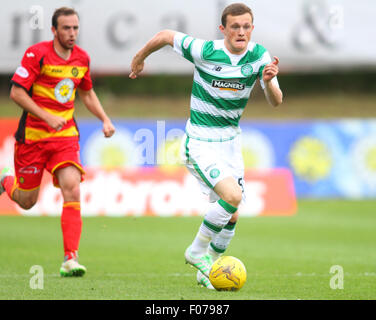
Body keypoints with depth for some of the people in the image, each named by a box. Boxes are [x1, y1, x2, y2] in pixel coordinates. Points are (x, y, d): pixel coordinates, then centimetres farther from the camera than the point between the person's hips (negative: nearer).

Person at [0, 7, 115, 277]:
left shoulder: (82, 58, 5)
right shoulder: (37, 54, -12)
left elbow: (87, 93, 21)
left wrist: (105, 120, 8)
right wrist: (47, 117, -23)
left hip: (66, 136, 3)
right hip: (33, 134, -3)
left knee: (72, 189, -18)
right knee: (27, 201, 6)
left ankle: (70, 259, -20)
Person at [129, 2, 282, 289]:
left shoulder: (259, 56, -7)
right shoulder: (205, 51, -18)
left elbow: (276, 101, -12)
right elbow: (165, 35, -4)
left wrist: (269, 81, -33)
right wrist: (140, 58, 12)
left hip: (231, 142, 5)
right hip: (201, 144, -5)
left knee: (231, 217, 7)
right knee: (232, 196, -25)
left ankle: (206, 269, 29)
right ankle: (198, 251, -4)